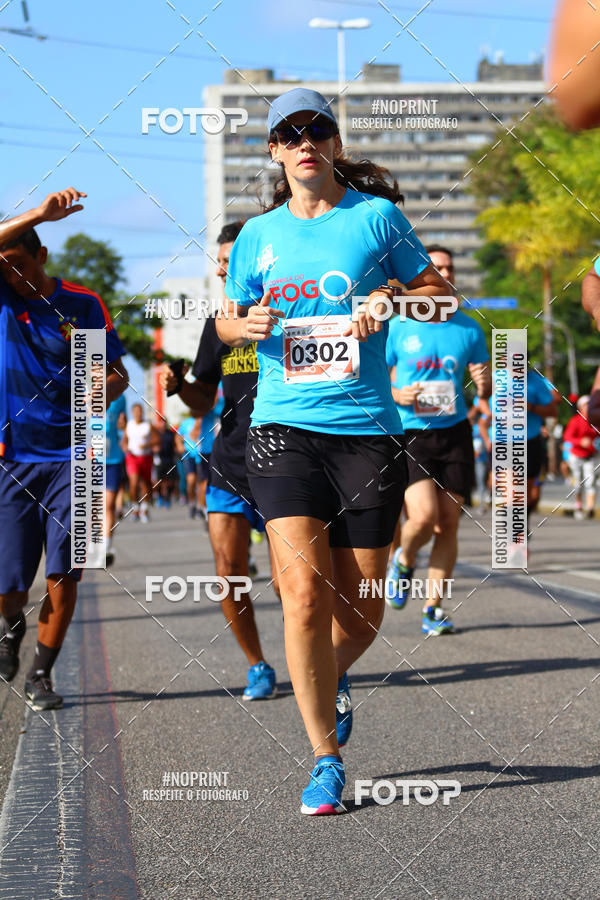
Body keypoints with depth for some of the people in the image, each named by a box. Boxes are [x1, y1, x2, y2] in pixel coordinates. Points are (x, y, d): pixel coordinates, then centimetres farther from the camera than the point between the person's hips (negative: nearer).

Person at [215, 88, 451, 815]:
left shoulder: (376, 215, 4)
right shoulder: (259, 234, 11)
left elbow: (436, 289, 12)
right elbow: (226, 320, 22)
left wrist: (391, 300, -8)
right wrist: (245, 325, -1)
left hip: (367, 430, 0)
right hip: (282, 428, 0)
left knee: (362, 609, 4)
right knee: (304, 587, -16)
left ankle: (332, 677, 41)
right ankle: (325, 759, -3)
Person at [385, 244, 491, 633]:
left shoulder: (470, 329, 8)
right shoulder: (398, 328, -1)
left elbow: (486, 391, 13)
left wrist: (485, 383, -11)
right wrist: (399, 396, -15)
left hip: (455, 433, 3)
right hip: (409, 435, -3)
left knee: (448, 523, 0)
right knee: (423, 516, -19)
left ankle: (434, 608, 11)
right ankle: (404, 561, 15)